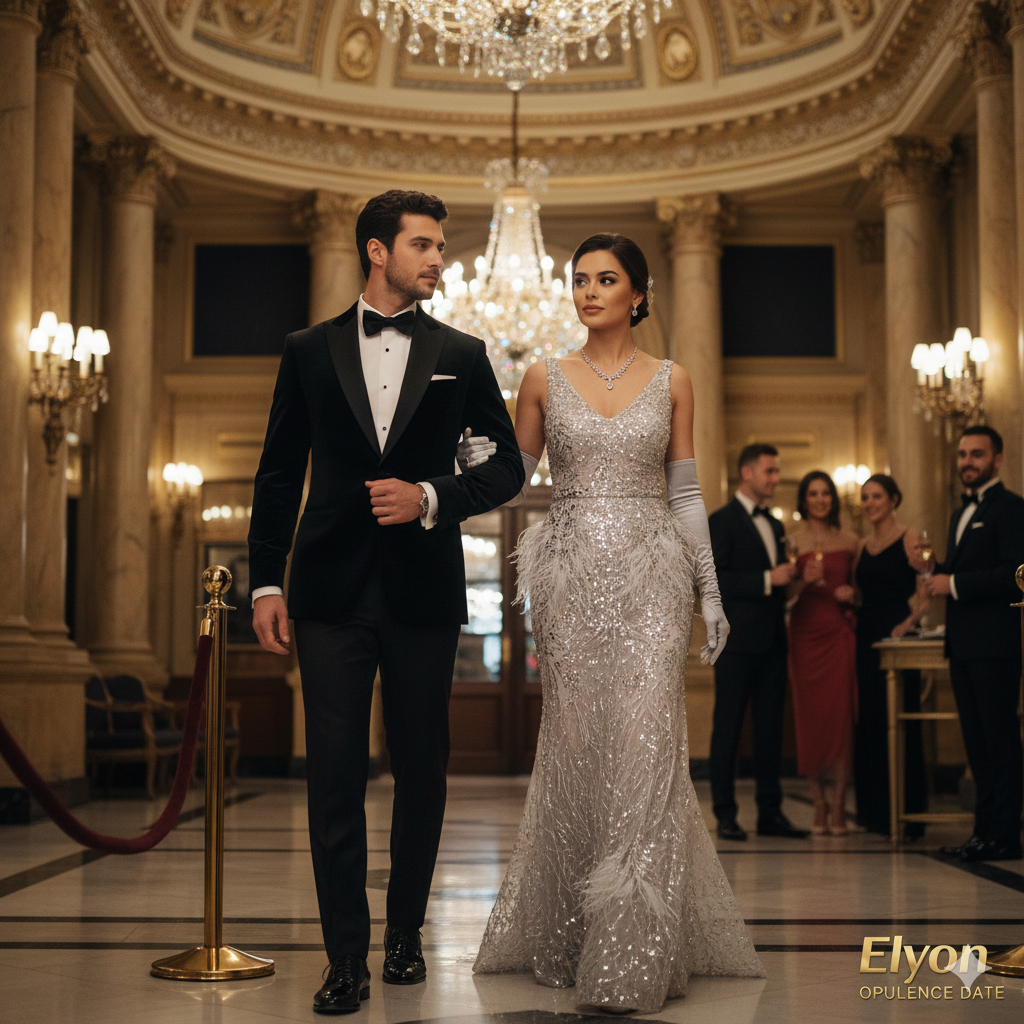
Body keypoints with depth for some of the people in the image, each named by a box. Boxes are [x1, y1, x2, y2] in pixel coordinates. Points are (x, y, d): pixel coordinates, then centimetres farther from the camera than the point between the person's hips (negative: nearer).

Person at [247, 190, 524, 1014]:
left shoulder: (461, 354, 8)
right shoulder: (310, 351, 8)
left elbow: (507, 465, 8)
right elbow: (279, 474, 8)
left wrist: (430, 497, -9)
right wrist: (266, 581, 1)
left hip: (423, 590, 1)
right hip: (333, 590, -1)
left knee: (421, 770, 8)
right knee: (335, 775, -2)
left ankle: (406, 932, 25)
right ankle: (347, 959, 5)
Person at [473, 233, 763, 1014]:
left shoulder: (672, 381, 7)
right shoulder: (545, 379, 8)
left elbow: (686, 493, 8)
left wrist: (712, 592, 4)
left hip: (650, 574, -1)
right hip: (571, 572, 1)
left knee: (644, 745, -7)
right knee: (576, 745, 3)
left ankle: (637, 952, 0)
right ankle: (571, 934, 19)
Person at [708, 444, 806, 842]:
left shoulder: (774, 525, 19)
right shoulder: (722, 521, -4)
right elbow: (713, 579, -15)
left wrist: (788, 579, 5)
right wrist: (768, 579, -18)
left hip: (772, 641, 7)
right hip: (737, 641, -7)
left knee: (770, 727, 8)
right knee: (728, 728, -1)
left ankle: (770, 812, 12)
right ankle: (725, 815, 3)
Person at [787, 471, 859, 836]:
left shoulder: (849, 540, 9)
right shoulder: (792, 540, 3)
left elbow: (859, 585, 18)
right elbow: (784, 595, 2)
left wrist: (850, 594, -4)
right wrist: (804, 580, -17)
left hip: (840, 634, 1)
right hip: (805, 634, -1)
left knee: (841, 715, -5)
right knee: (810, 717, 0)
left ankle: (838, 806, -1)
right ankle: (818, 806, 8)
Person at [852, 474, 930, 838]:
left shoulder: (909, 539, -5)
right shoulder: (862, 547, 15)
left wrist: (910, 621, -19)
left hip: (896, 638, -7)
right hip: (866, 638, 7)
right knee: (868, 722, 9)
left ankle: (905, 815, 2)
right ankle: (875, 811, 18)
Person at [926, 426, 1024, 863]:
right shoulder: (961, 514, 22)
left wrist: (954, 584, -15)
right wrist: (938, 576, 5)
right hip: (962, 643, 9)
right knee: (977, 741, 11)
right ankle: (984, 830, 16)